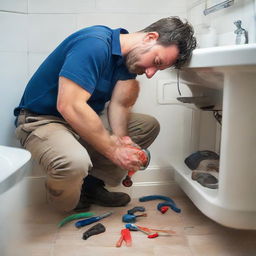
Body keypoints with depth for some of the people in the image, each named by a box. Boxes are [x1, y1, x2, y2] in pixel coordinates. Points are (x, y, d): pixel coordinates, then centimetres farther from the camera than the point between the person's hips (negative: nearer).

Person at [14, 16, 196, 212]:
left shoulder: (130, 57, 2)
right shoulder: (94, 44, -27)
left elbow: (118, 104, -3)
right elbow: (69, 106, -33)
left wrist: (120, 139, -22)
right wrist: (113, 150, -27)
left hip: (86, 119, 9)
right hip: (42, 120, -8)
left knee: (149, 126, 2)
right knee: (75, 162, -38)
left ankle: (92, 184, 1)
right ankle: (65, 203, -1)